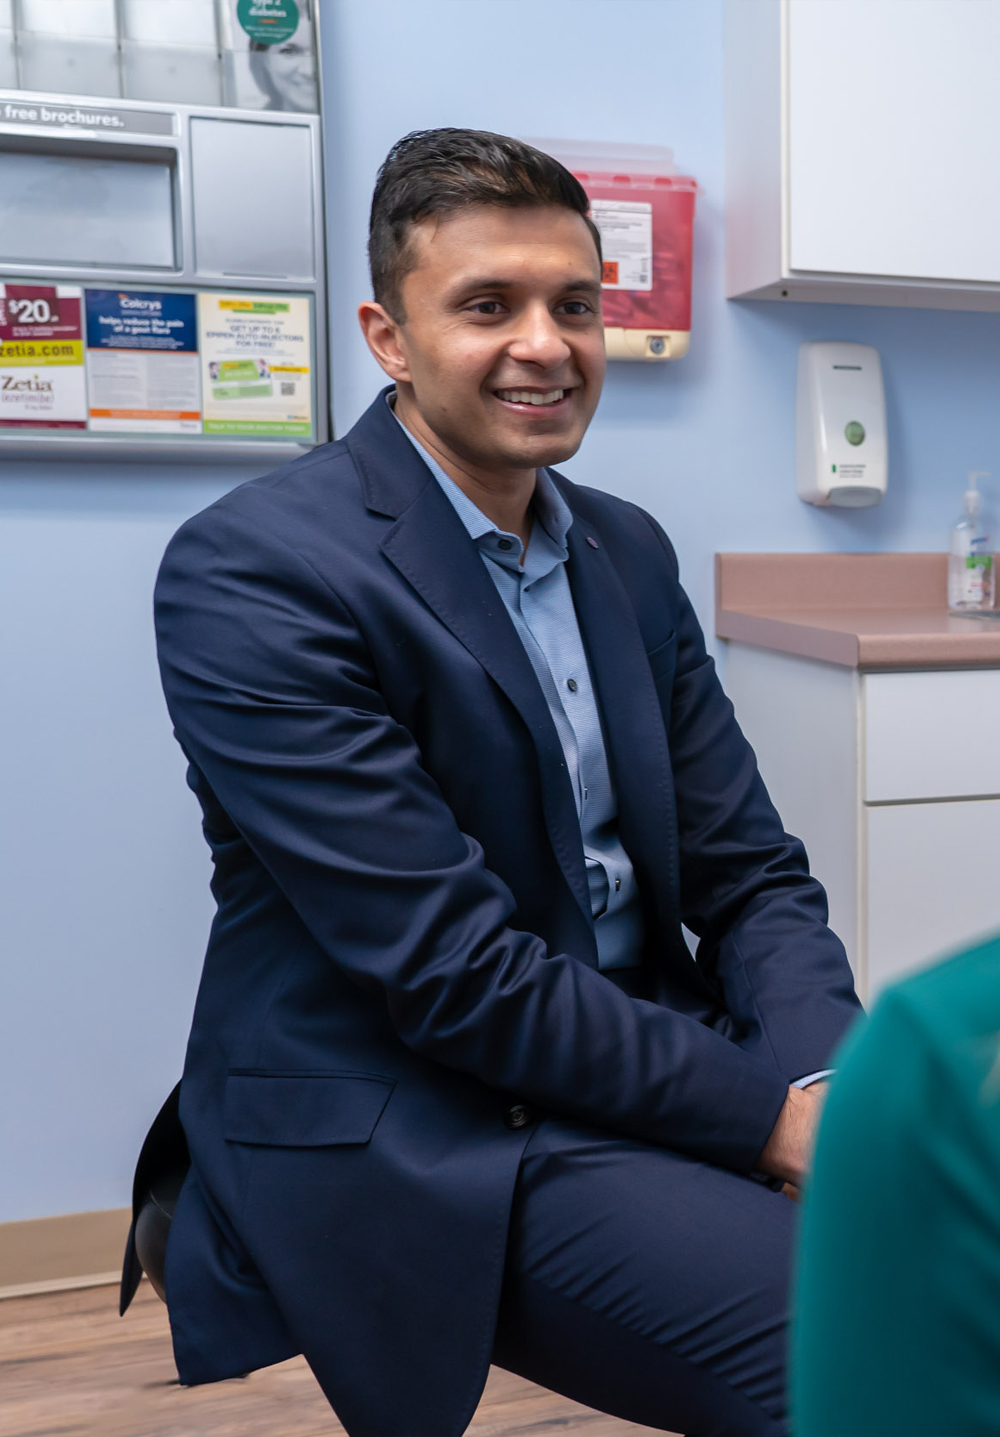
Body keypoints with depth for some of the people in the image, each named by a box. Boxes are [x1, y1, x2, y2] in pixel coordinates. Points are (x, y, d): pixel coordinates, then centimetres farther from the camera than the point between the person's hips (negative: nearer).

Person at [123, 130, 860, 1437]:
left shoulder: (630, 550, 8)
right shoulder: (249, 573, -15)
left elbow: (749, 872, 7)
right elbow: (451, 967, -19)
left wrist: (831, 1079, -12)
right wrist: (766, 1112, -17)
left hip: (647, 1071, 7)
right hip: (413, 1146, -7)